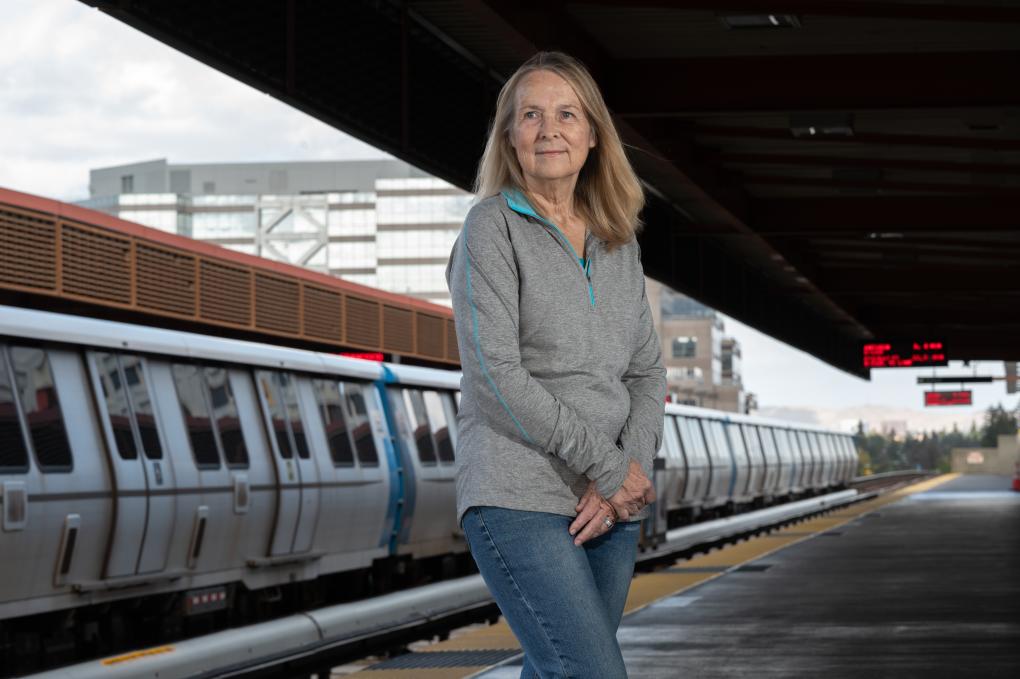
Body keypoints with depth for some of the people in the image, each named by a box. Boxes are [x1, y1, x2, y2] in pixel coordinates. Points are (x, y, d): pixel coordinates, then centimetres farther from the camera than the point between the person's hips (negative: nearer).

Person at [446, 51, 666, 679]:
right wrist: (608, 466, -12)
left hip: (610, 508, 6)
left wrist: (629, 474, -6)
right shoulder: (492, 227, -2)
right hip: (521, 501, -6)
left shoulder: (618, 240, 15)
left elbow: (646, 371, 12)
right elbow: (494, 373, -11)